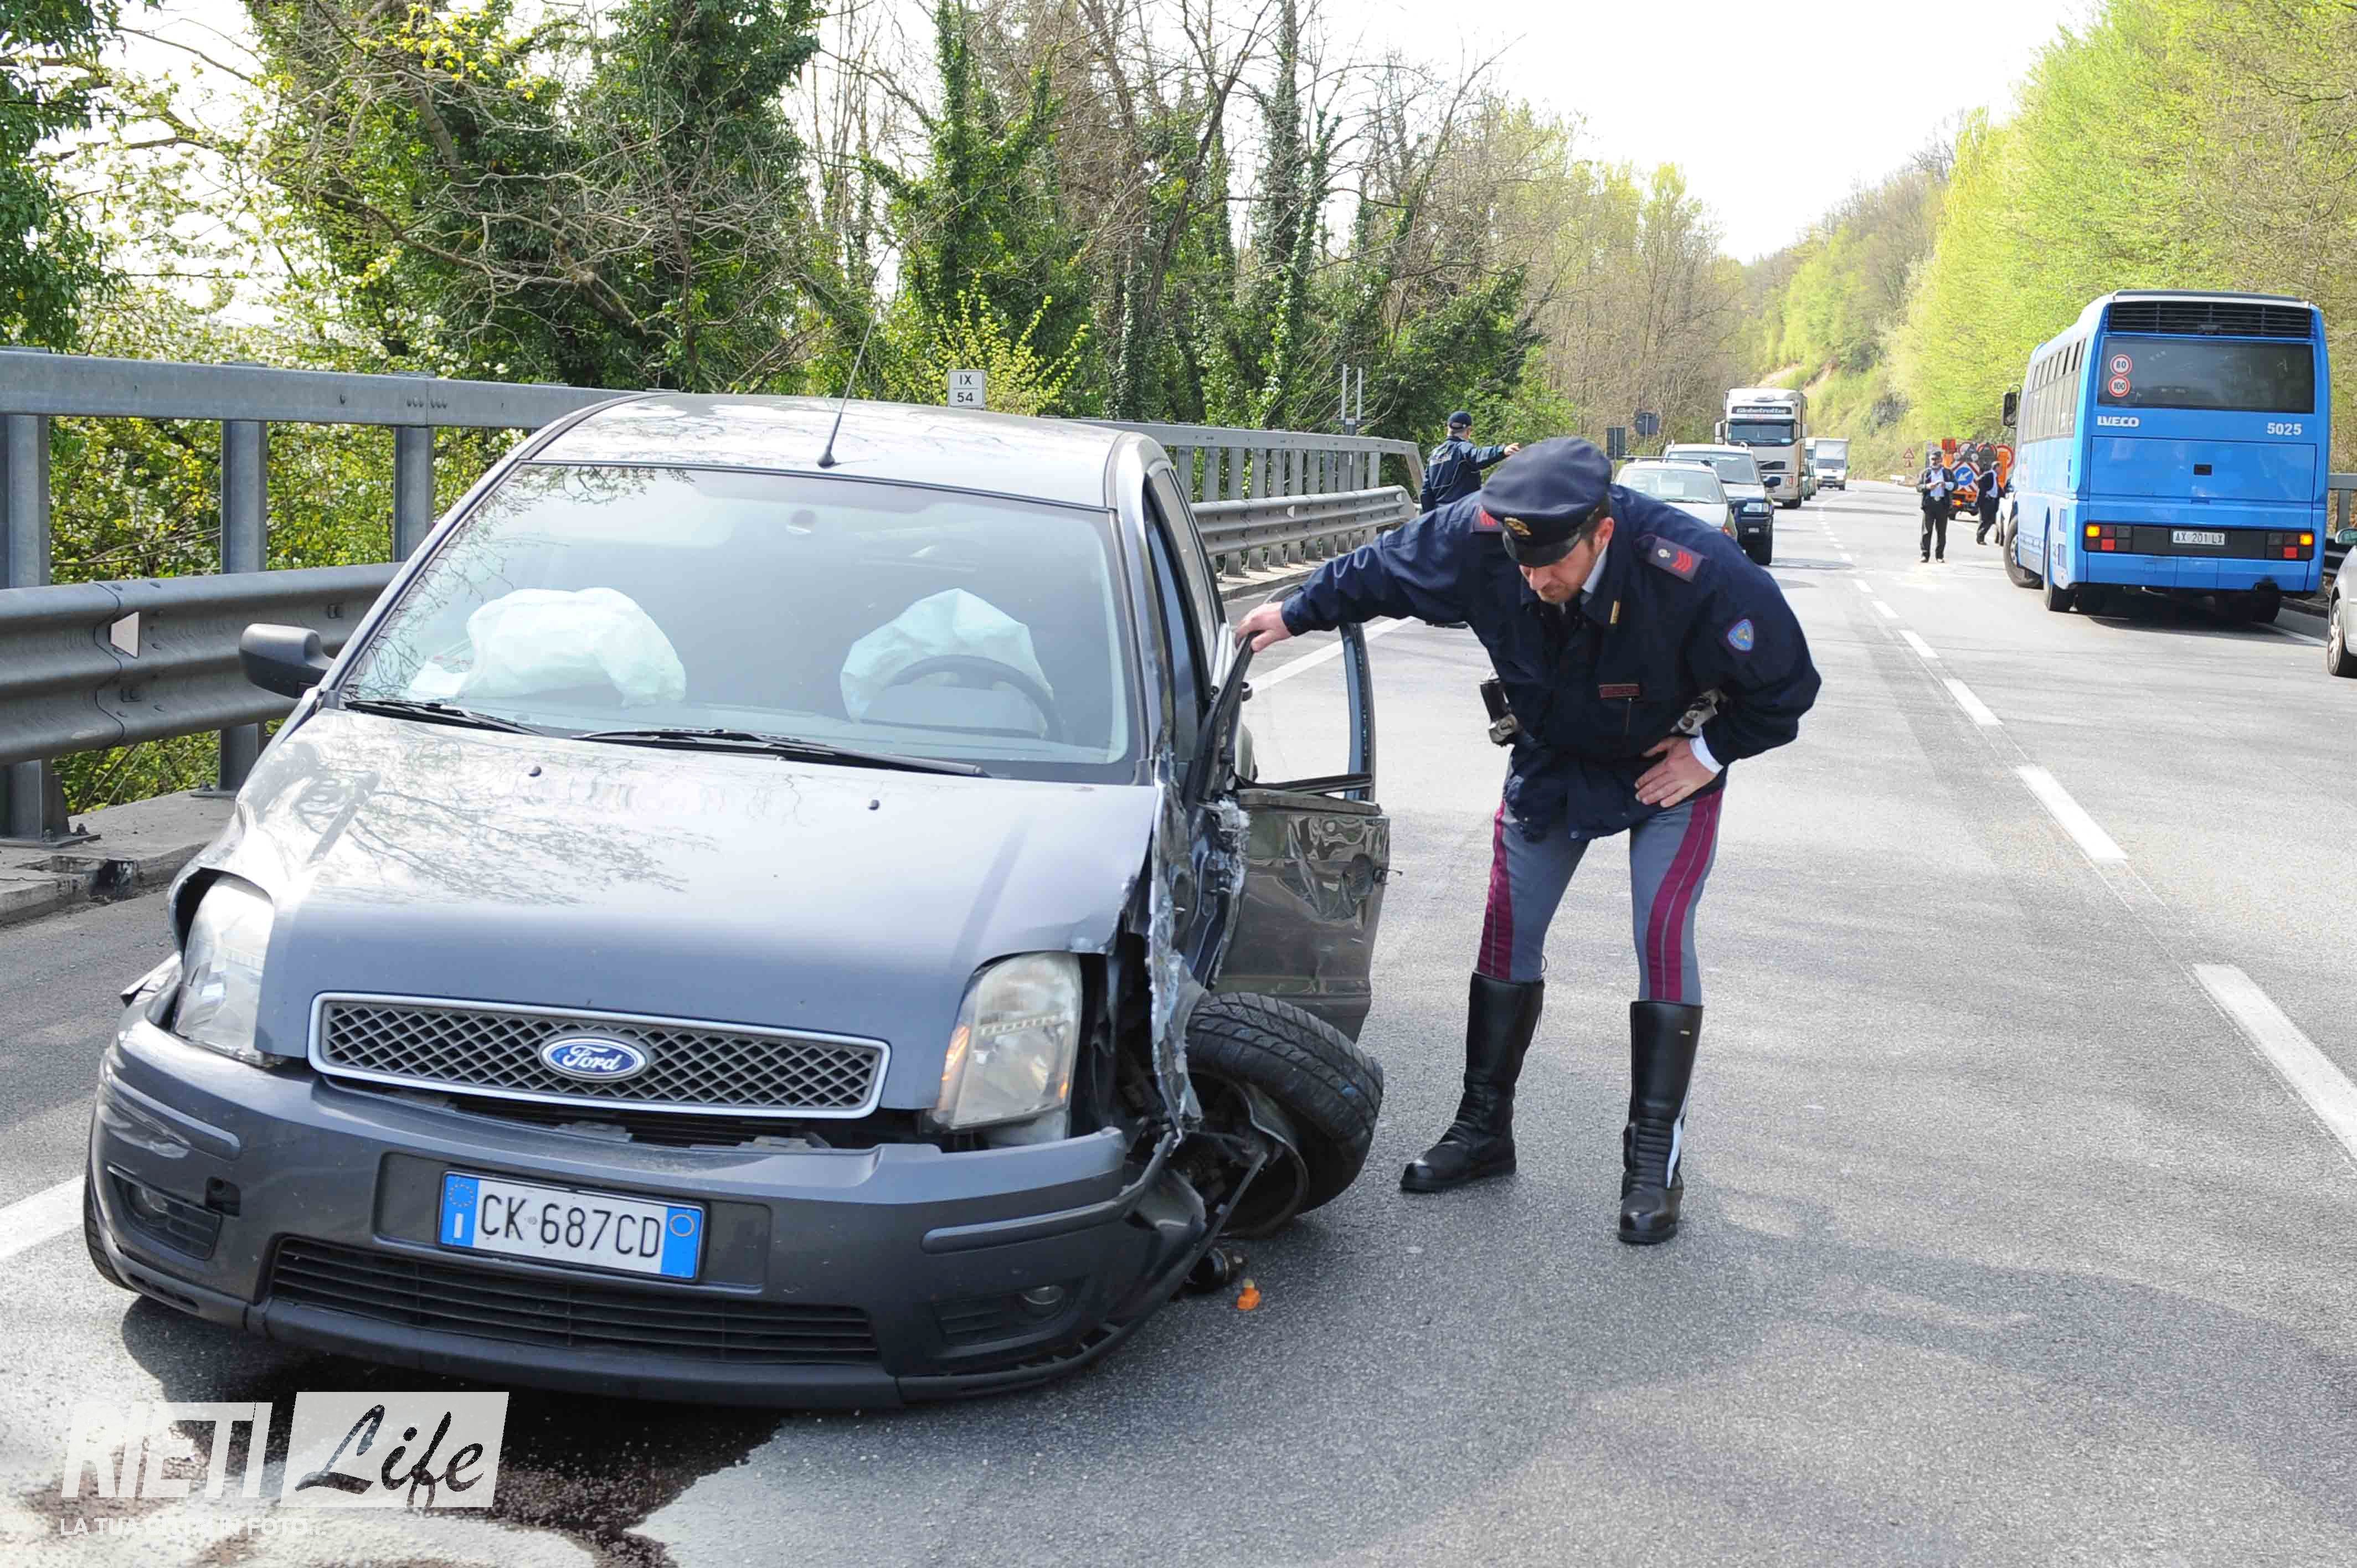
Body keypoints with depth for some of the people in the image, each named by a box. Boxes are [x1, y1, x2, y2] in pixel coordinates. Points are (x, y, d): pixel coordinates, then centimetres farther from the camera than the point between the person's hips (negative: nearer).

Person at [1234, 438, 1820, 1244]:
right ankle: (1484, 1127, 19)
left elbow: (1787, 684, -21)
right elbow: (1381, 569, -4)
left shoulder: (1696, 574, -37)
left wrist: (1710, 753, -18)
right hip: (1550, 762, 4)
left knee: (1663, 941, -13)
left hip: (1668, 771, -4)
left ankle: (1655, 1160, -3)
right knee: (1508, 934, 4)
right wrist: (1297, 613, 3)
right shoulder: (1480, 535, -27)